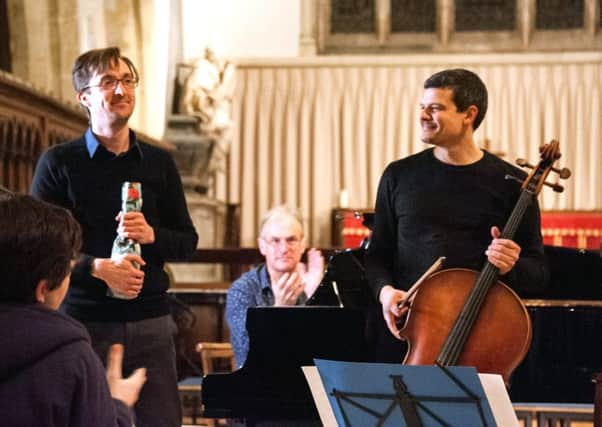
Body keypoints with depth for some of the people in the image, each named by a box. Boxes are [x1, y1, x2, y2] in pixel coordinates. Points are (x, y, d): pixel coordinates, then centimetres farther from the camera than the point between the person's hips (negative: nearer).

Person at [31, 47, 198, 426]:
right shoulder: (59, 163, 1)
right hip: (84, 320, -2)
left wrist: (151, 235, -9)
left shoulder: (159, 163, 11)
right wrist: (98, 268, -18)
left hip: (151, 321, 3)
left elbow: (188, 241, 13)